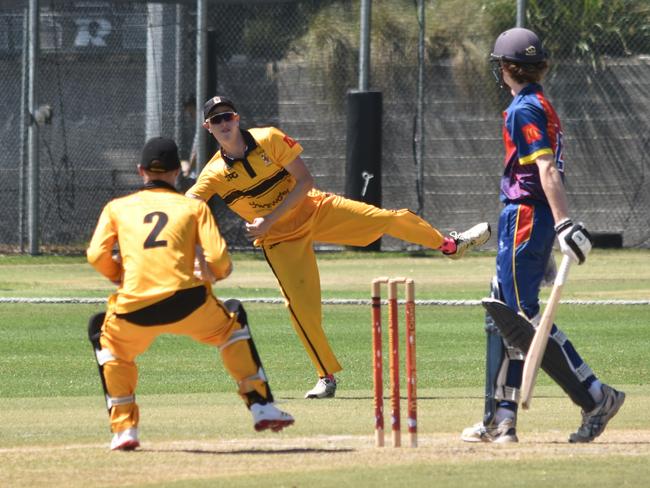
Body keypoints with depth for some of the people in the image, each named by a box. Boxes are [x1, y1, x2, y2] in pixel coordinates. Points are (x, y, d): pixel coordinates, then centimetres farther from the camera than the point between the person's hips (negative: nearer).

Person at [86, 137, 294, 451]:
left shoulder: (117, 207, 19)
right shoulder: (193, 206, 17)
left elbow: (96, 255, 6)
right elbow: (218, 259, 4)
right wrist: (218, 274, 28)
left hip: (134, 312, 0)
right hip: (184, 303, 0)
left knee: (103, 335, 32)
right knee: (233, 321, 29)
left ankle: (124, 429, 20)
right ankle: (261, 407, 21)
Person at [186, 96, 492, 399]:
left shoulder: (268, 139, -14)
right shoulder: (215, 174, -14)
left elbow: (304, 182, -15)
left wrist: (269, 220, -23)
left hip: (315, 211, 1)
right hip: (281, 240, -1)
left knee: (390, 219, -2)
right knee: (301, 305, -14)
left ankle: (449, 244, 25)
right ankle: (327, 378, 1)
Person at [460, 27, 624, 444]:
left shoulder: (524, 110, -14)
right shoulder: (541, 106, 15)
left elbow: (547, 169, -24)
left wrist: (564, 222, -33)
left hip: (524, 218, -10)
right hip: (534, 218, 10)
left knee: (525, 317, -9)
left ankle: (595, 397, -11)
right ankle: (501, 420, 13)